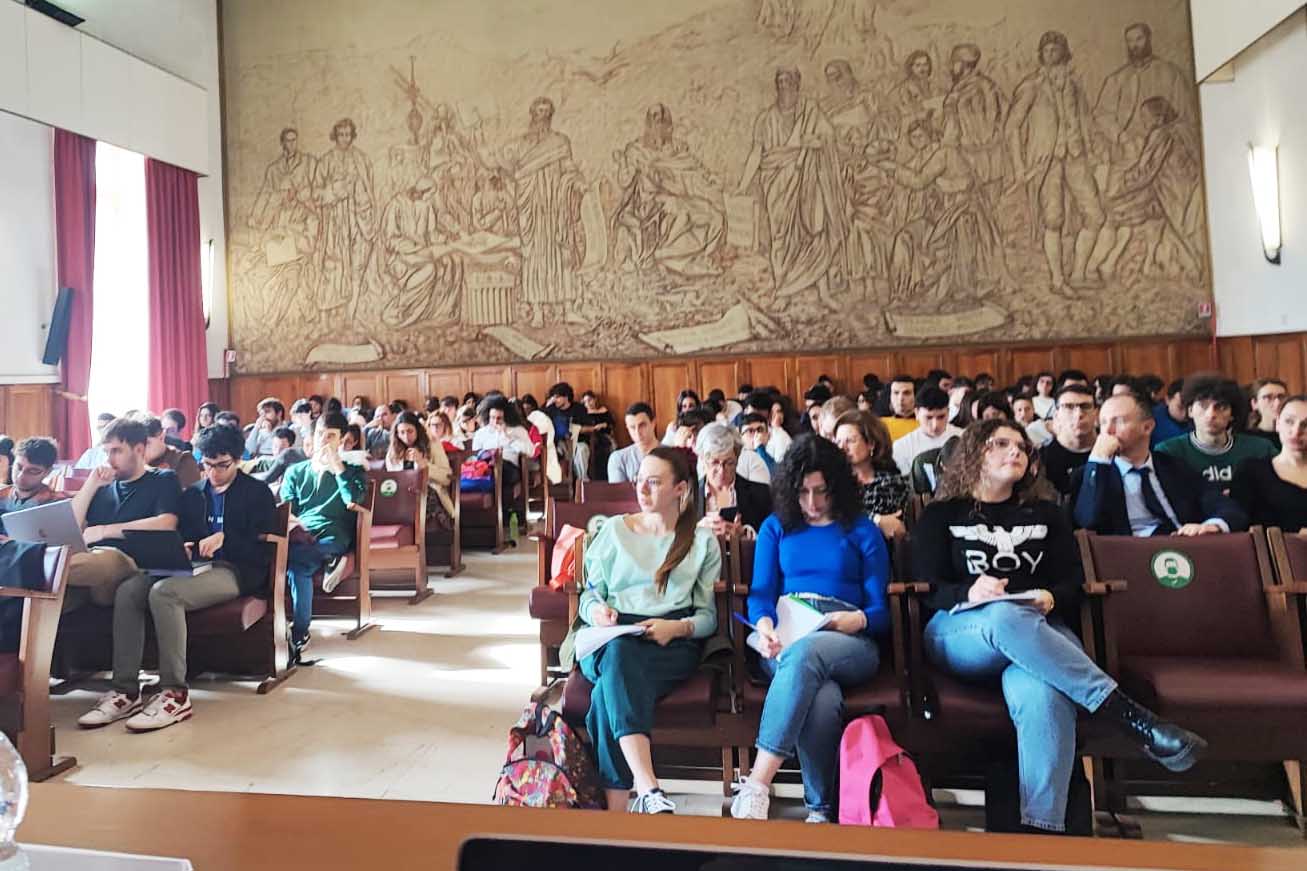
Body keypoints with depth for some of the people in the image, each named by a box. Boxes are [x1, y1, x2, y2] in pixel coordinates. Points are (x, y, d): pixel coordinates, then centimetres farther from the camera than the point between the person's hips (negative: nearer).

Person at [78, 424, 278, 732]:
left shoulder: (258, 493, 4)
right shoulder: (192, 494, 21)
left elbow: (264, 552, -5)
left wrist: (224, 538, -18)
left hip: (233, 572, -6)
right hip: (193, 567, 6)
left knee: (163, 592, -32)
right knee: (128, 590, -22)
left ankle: (175, 694, -29)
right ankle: (125, 691, -21)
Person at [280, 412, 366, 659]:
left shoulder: (352, 472, 18)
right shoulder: (295, 471, 24)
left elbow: (354, 500, -2)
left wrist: (337, 465, -2)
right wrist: (295, 527, -11)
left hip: (331, 539, -2)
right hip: (300, 537, 2)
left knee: (297, 566, -34)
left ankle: (299, 634, -28)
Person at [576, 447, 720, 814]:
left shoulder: (703, 542, 17)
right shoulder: (613, 530, 22)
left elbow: (709, 615, 10)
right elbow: (589, 594, 18)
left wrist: (678, 627, -13)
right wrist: (596, 611, -7)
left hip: (672, 645, -1)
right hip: (610, 640, 1)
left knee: (609, 691, -35)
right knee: (618, 654, -38)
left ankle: (615, 805, -37)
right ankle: (648, 790, -49)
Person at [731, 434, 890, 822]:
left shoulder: (863, 532, 16)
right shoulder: (776, 528, 20)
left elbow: (881, 611, 10)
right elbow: (760, 594, 11)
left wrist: (858, 619, -14)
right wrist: (764, 625, -12)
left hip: (850, 642, -1)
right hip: (785, 641, 1)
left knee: (804, 653, -39)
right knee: (823, 698, -36)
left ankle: (757, 785, -35)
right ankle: (821, 809, -22)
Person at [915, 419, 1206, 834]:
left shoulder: (1045, 515, 26)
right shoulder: (940, 515, 17)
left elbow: (1072, 582, 15)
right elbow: (927, 589, 5)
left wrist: (1051, 599, -11)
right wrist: (969, 593, -19)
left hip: (1040, 633, 2)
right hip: (959, 633, -1)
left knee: (1041, 696, -38)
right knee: (1006, 617, -41)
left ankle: (1042, 827, -46)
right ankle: (1133, 718, -40)